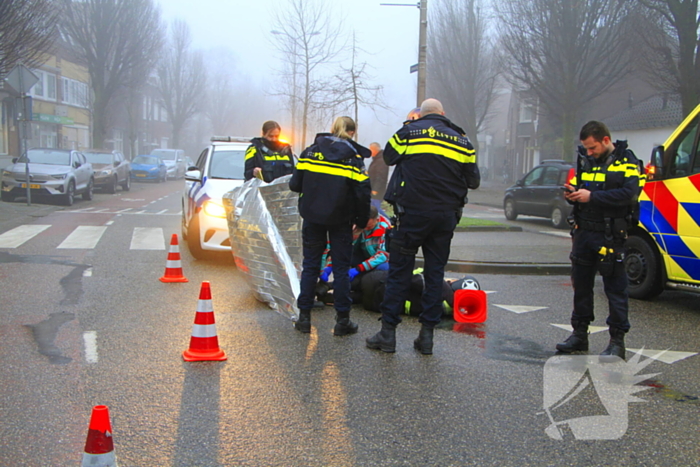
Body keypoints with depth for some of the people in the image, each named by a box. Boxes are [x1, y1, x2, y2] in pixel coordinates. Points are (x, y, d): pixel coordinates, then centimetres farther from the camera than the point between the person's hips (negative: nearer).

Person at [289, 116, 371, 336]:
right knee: (341, 268, 6)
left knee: (310, 265, 11)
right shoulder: (354, 157, -4)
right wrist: (362, 220, 2)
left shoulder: (310, 151, 3)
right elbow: (362, 192, -11)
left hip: (312, 217, 2)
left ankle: (304, 317, 12)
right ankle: (342, 320, 8)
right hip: (340, 220, -2)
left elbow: (295, 184, 1)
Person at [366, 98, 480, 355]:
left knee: (399, 271, 3)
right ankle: (427, 334, 9)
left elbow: (389, 156, 16)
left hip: (413, 211, -3)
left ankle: (388, 333, 3)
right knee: (435, 273, 9)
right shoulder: (461, 140, 9)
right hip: (446, 215, 3)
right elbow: (473, 180, 13)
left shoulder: (410, 131, 1)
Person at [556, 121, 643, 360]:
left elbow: (629, 193, -20)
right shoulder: (585, 160, 14)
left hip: (611, 235, -7)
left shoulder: (626, 161, -7)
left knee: (615, 288, -3)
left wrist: (592, 196, -24)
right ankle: (580, 334, 23)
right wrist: (572, 193, -4)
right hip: (583, 232, 7)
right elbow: (577, 186, 21)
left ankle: (617, 341, 3)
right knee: (581, 284, 12)